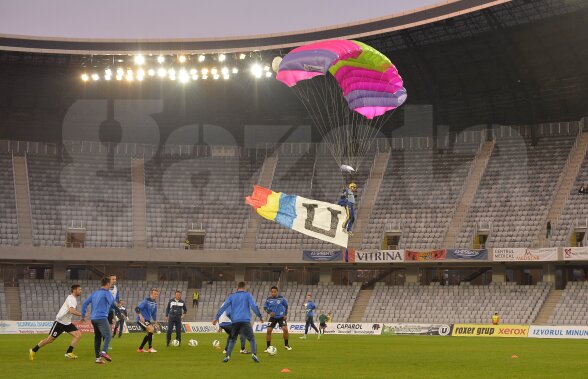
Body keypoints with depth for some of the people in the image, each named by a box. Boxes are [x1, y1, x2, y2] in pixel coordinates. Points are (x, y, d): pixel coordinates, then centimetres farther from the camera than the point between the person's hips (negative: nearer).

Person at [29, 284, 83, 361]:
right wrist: (82, 314, -29)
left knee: (78, 334, -8)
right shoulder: (70, 298, -19)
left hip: (67, 323, 8)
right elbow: (72, 311, -34)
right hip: (59, 322, -8)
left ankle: (69, 353, -4)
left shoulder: (74, 299, 10)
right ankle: (33, 351, 15)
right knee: (50, 339, -2)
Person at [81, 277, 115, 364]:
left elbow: (85, 303, 16)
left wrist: (83, 315, 20)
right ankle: (103, 352, -34)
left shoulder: (94, 293, 17)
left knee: (97, 337, 12)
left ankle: (98, 357, 11)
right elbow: (113, 303, -5)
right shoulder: (107, 293, -4)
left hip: (93, 318, 8)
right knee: (108, 335, -13)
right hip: (102, 317, -8)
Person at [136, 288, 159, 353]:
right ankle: (150, 348, -17)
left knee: (149, 333, 13)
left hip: (147, 320, 10)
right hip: (142, 320, -10)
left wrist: (155, 321, 20)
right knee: (151, 329, -23)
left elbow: (154, 313, 21)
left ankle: (140, 348, 25)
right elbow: (137, 309, -24)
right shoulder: (146, 301, -16)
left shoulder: (155, 302, 9)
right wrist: (140, 316, -37)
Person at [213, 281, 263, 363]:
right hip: (245, 321, -3)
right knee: (251, 339, 0)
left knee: (232, 340, 16)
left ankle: (227, 356, 2)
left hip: (235, 322, 3)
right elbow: (254, 306, -2)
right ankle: (254, 354, -21)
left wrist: (216, 318, 9)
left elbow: (223, 307, 8)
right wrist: (260, 316, 5)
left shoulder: (232, 296, 14)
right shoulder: (247, 295, 7)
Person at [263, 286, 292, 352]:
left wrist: (286, 314, -4)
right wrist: (269, 312, -16)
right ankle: (268, 347, 3)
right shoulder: (268, 299, -6)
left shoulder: (281, 298, -7)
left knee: (285, 329, -14)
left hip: (281, 317, -1)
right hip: (273, 317, 1)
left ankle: (286, 345, 7)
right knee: (269, 331, -10)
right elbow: (265, 307, 2)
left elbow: (286, 306, 5)